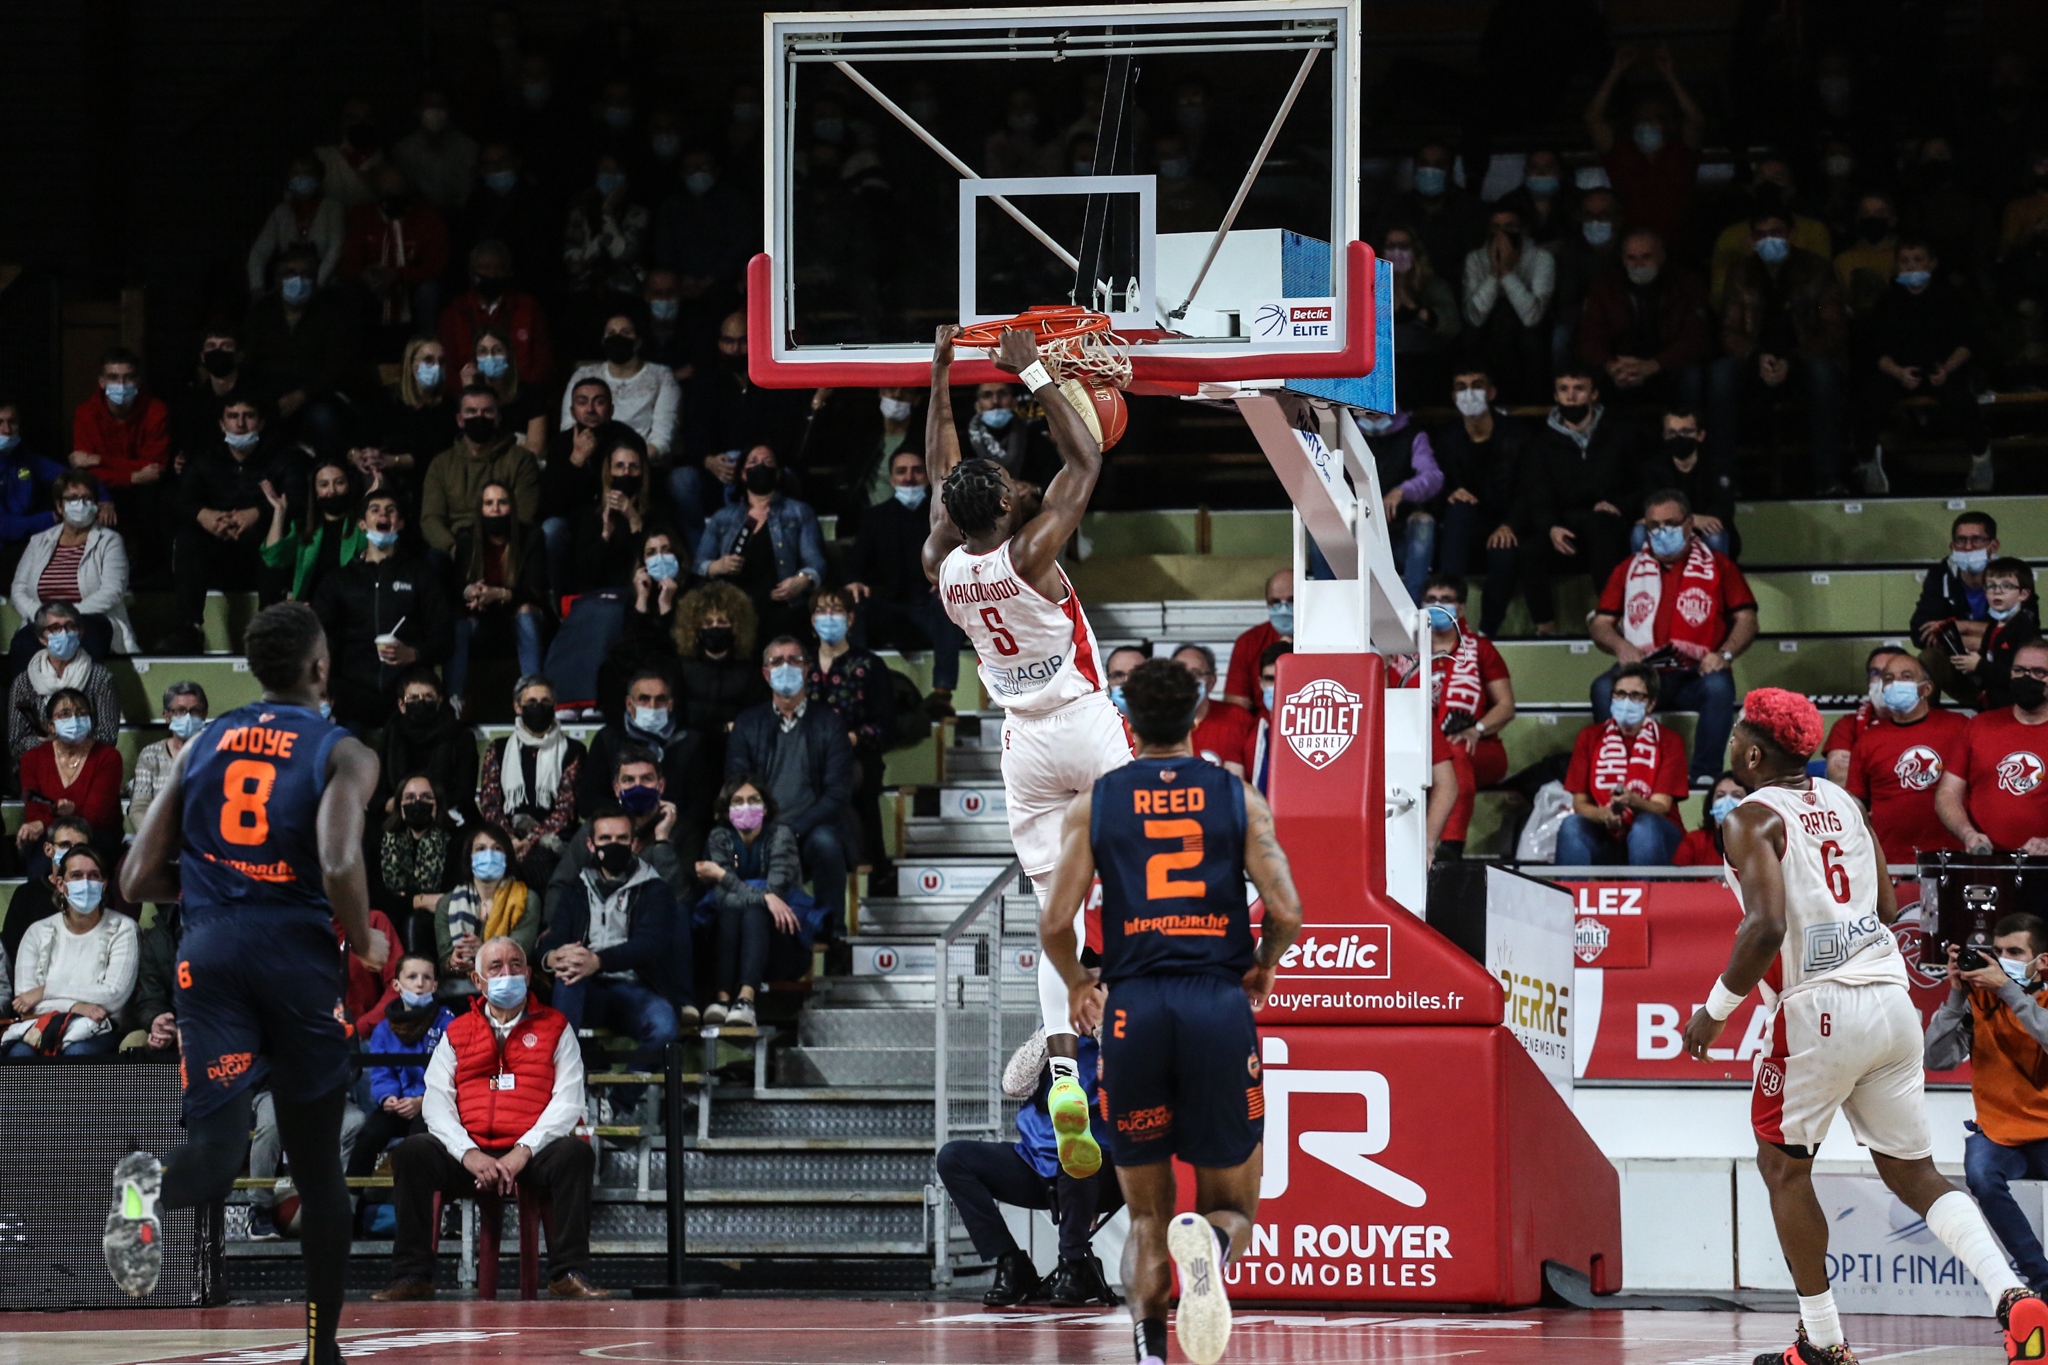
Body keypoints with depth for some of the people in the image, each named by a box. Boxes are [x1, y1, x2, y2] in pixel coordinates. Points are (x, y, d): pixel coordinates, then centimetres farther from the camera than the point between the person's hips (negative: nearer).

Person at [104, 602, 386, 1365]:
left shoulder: (203, 747, 12)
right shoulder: (342, 753, -2)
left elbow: (139, 882, 10)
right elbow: (339, 867, -19)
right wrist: (364, 944, -1)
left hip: (210, 952, 2)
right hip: (297, 957, -2)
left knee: (215, 1148, -7)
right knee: (319, 1170, 14)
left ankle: (151, 1189, -44)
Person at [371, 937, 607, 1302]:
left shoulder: (555, 1029, 13)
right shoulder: (456, 1034, 17)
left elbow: (568, 1101, 1)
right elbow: (436, 1102, 6)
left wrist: (523, 1152, -15)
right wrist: (468, 1154, -13)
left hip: (533, 1158, -1)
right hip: (470, 1158, 1)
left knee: (575, 1154, -32)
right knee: (412, 1153, -25)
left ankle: (569, 1275, -29)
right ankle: (412, 1276, -23)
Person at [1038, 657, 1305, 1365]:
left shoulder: (1094, 802, 7)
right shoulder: (1239, 796, 7)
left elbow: (1055, 922, 0)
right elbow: (1287, 913, -2)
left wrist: (1075, 984, 21)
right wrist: (1263, 966, 20)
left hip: (1133, 1010, 1)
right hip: (1221, 1007, -1)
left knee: (1146, 1216, 15)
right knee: (1231, 1207, 10)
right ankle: (1209, 1241, -28)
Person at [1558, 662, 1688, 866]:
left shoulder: (1669, 742, 0)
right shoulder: (1590, 738, 5)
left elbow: (1661, 807, -9)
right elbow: (1580, 803, 1)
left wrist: (1633, 801, -32)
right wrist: (1605, 815, -23)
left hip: (1654, 834, -1)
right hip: (1606, 836, 1)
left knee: (1645, 824, -35)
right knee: (1572, 824, -29)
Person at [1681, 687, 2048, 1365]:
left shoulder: (1754, 817, -7)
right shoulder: (1843, 802, 16)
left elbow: (1767, 927, -20)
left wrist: (1716, 1009, -10)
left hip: (1819, 1006, -7)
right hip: (1891, 998, 7)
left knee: (1782, 1166, 12)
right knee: (1911, 1170, 11)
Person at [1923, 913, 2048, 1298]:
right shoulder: (1979, 1000, 2)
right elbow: (1936, 1059, -7)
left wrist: (2008, 989, -27)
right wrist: (1956, 994, -15)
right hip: (1997, 1132, 1)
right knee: (1982, 1176, -32)